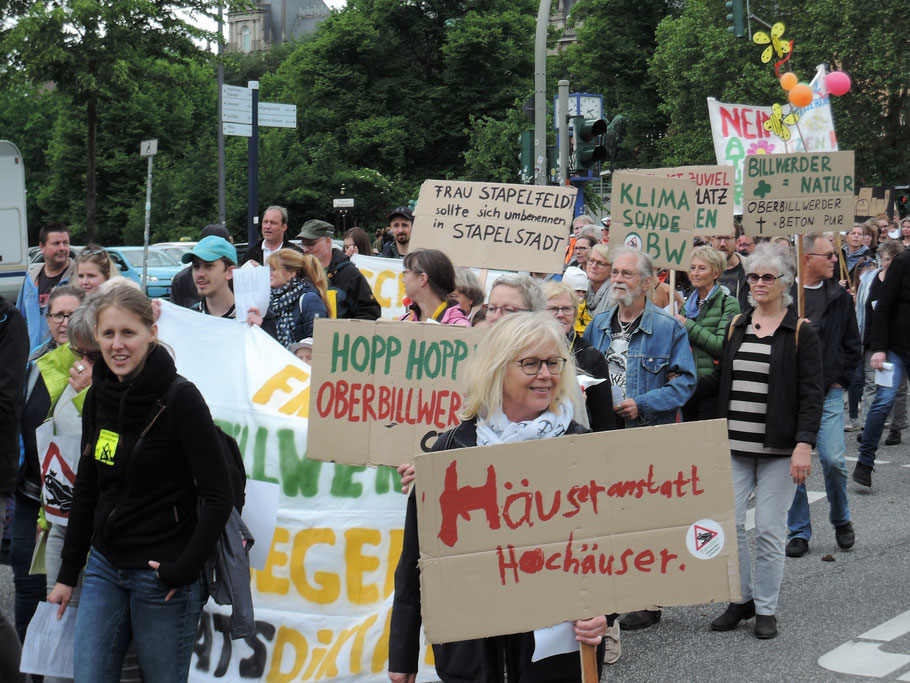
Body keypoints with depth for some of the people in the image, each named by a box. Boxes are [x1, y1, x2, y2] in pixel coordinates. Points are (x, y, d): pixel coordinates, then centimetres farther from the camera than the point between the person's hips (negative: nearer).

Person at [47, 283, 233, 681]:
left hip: (160, 574, -6)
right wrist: (67, 574, 14)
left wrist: (182, 571, -16)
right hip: (104, 567, 6)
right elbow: (86, 488, 13)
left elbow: (218, 498, -16)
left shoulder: (181, 400, -15)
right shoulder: (98, 398, 4)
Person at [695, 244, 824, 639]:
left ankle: (766, 609, 13)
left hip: (779, 449, -4)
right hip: (736, 445, 4)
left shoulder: (801, 333, -3)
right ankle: (742, 599, 18)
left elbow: (811, 394, -7)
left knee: (769, 529, -1)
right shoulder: (736, 327, 11)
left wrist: (804, 444, -15)